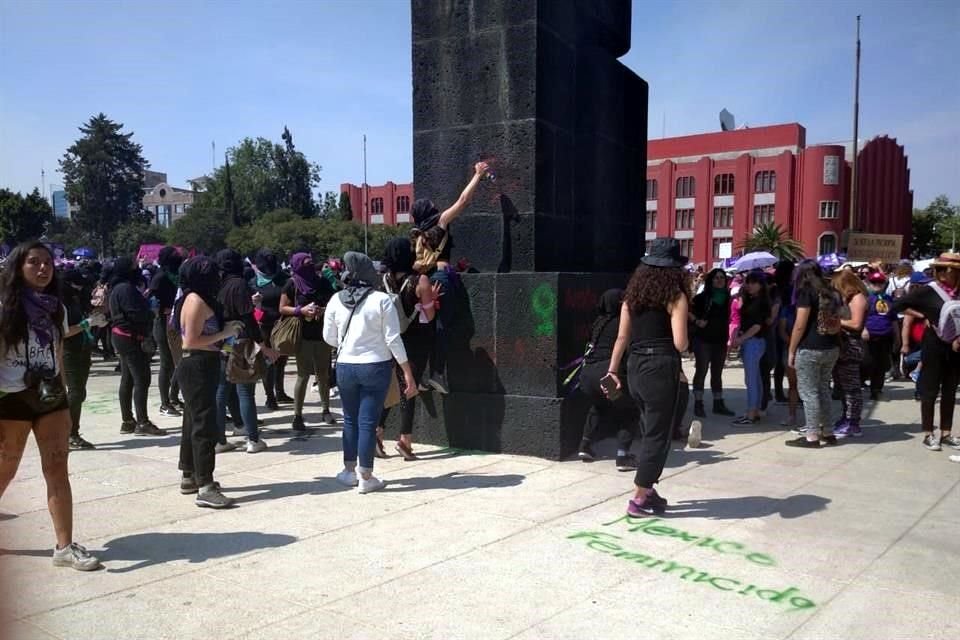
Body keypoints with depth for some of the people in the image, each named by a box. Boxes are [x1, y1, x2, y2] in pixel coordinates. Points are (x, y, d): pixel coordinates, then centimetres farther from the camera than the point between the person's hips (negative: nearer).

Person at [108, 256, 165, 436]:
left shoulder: (118, 288, 15)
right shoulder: (126, 288, -17)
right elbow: (136, 315, -23)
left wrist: (147, 308, 8)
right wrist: (151, 312, -7)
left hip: (122, 338, 11)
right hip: (132, 338, -11)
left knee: (127, 380, 13)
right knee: (141, 380, -8)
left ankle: (127, 421, 19)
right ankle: (142, 423, -7)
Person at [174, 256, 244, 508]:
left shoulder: (194, 299, 15)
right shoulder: (197, 301, -16)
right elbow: (192, 340, -22)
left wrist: (226, 328, 9)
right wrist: (224, 333, -17)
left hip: (198, 366, 11)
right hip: (199, 367, -11)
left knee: (194, 421, 18)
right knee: (205, 425, -12)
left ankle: (189, 477, 29)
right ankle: (205, 487, -12)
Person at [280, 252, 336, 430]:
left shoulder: (322, 282, 4)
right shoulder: (292, 284, -5)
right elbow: (282, 308, -4)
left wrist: (325, 310, -10)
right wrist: (301, 310, -18)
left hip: (322, 334, 4)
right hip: (303, 335, -3)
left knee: (323, 374, 12)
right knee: (303, 375, -1)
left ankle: (326, 410, 24)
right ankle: (297, 416, 7)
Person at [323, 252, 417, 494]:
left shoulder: (336, 300, -3)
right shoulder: (382, 300, -10)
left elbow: (329, 338, 4)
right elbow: (393, 339, -11)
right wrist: (408, 373, -5)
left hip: (345, 367, 3)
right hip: (376, 367, -2)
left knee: (350, 419, 18)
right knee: (368, 422, 2)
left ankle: (349, 471, 27)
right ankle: (366, 478, 8)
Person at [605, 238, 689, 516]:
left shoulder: (633, 294, 9)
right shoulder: (675, 296, -6)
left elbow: (622, 337, 7)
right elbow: (680, 343, -14)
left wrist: (612, 370, 10)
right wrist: (676, 348, 8)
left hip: (635, 368, 6)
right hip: (661, 369, -6)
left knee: (650, 431, 20)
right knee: (657, 434, 5)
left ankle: (647, 490, 27)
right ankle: (640, 499, 9)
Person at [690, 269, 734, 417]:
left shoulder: (726, 298, 9)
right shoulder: (703, 297, -6)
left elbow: (727, 318, 18)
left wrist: (728, 338, 14)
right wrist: (697, 321, -19)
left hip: (720, 340, 6)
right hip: (703, 339, -5)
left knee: (717, 373, 12)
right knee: (701, 371, -2)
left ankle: (718, 404, 20)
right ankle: (698, 404, 2)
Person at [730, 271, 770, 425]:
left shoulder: (761, 302, -10)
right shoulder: (750, 300, 15)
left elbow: (758, 325, -15)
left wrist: (741, 339, -14)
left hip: (754, 342, -9)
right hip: (748, 342, 9)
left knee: (751, 379, -9)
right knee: (756, 379, 12)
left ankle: (750, 415, -7)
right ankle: (755, 412, 18)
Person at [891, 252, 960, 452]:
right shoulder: (927, 291, -7)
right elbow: (897, 305, -7)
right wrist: (923, 316, -10)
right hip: (934, 347, -5)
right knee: (930, 391, 2)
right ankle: (928, 434, 10)